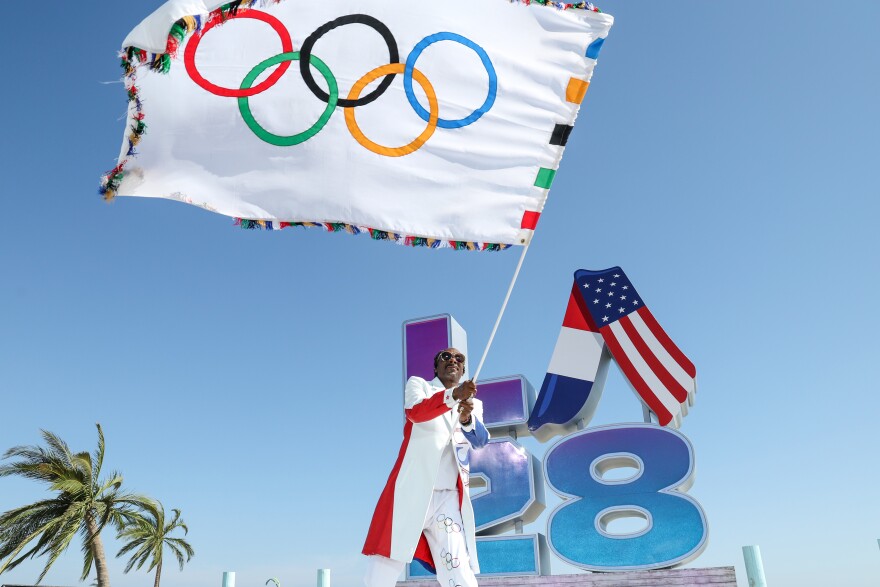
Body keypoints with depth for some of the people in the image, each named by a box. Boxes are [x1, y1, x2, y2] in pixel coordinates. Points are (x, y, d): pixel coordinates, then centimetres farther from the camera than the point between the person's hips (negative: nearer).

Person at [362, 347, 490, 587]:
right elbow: (415, 412, -16)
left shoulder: (473, 403, 16)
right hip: (412, 492, -2)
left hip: (449, 499, 2)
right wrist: (453, 395, -33)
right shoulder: (418, 384, 8)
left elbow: (481, 440, -4)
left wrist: (467, 419, -27)